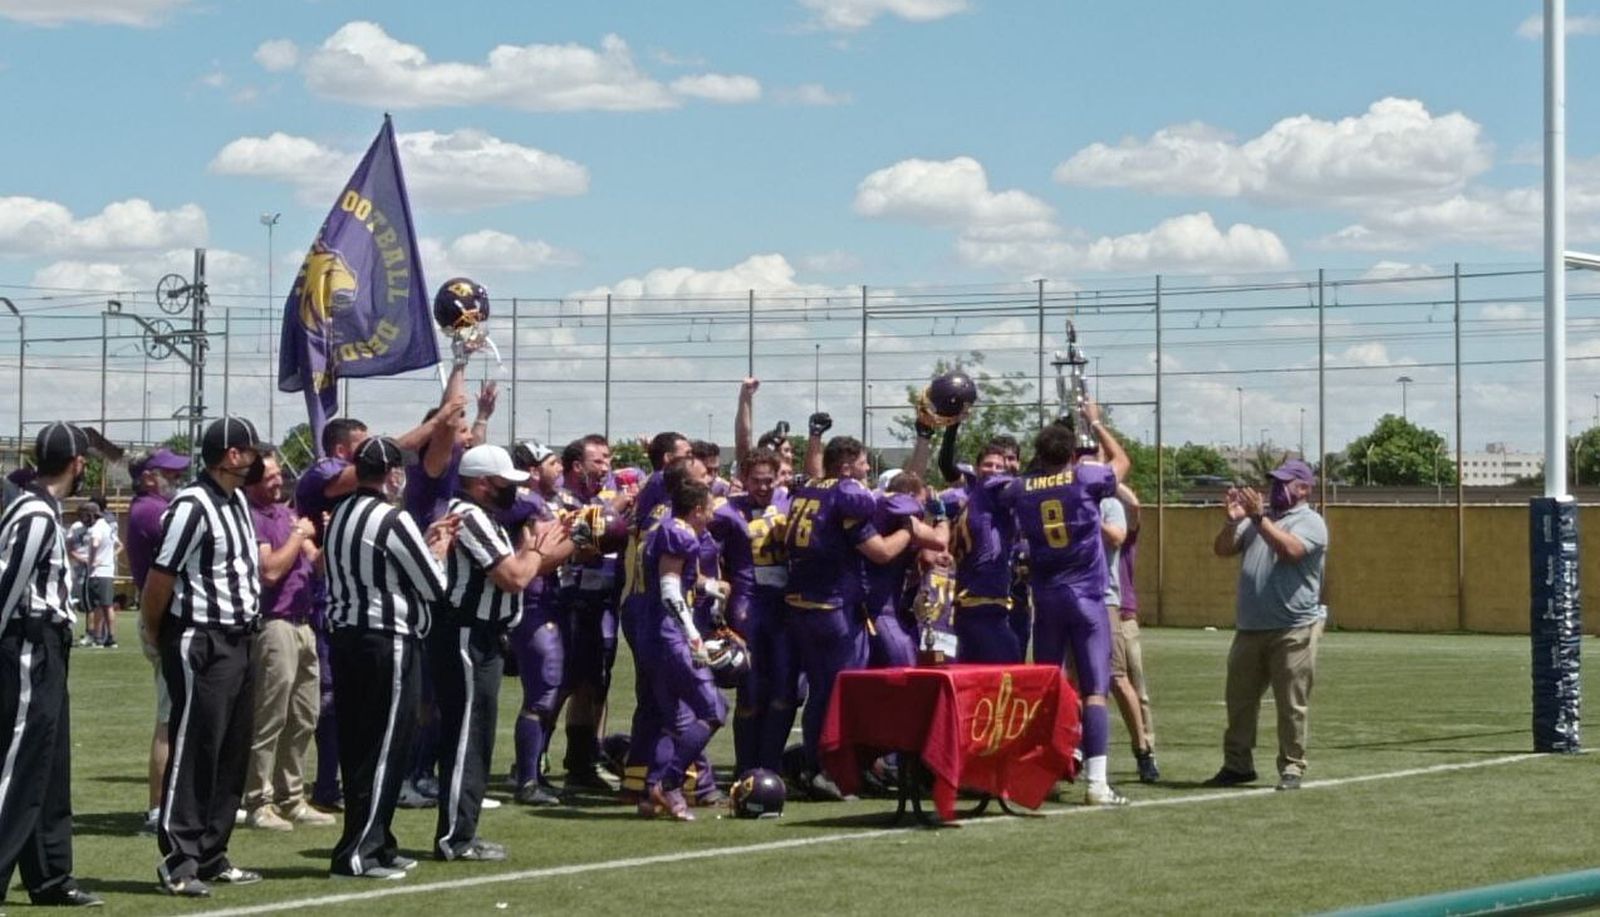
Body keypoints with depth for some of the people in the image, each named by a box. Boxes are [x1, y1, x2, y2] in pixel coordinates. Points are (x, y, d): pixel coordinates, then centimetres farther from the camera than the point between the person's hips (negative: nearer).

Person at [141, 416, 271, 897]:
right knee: (193, 753, -6)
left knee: (232, 754, 13)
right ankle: (177, 862, -2)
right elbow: (161, 576, -15)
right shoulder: (193, 506, -16)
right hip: (200, 644, -9)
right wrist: (155, 636, -4)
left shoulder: (238, 501, 13)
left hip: (239, 640, 9)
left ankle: (211, 856, 21)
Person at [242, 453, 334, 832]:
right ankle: (258, 804, -2)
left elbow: (315, 564, 18)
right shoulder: (250, 518, -10)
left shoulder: (286, 513, 18)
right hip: (273, 626, -9)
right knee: (269, 720, -7)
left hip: (302, 625, 9)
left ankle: (291, 799, 21)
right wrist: (298, 536, -9)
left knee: (303, 720, 13)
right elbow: (269, 570, -20)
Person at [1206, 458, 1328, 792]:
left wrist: (1259, 518, -23)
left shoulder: (1311, 522, -3)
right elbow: (1222, 549, 12)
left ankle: (1292, 768, 3)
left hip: (1293, 630, -6)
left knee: (1292, 704, -3)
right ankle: (1237, 764, 19)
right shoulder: (1256, 519, 17)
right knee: (1239, 699, 10)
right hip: (1249, 628, 7)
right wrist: (1233, 520, -6)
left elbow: (1290, 549, -22)